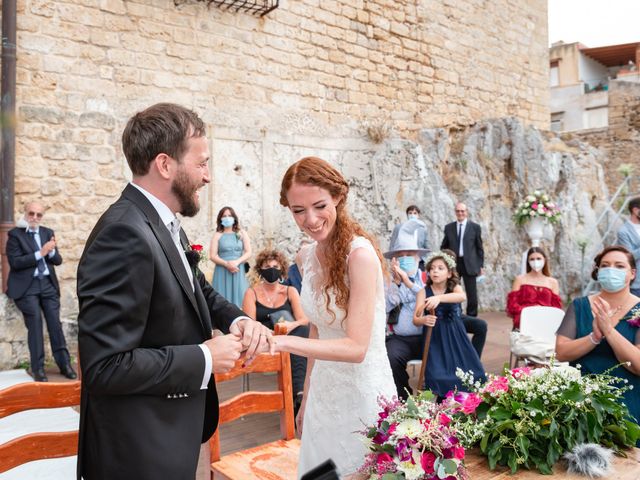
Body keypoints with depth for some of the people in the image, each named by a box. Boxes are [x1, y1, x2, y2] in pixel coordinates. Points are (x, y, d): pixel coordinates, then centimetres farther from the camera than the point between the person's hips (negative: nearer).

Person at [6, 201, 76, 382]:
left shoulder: (48, 232, 13)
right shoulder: (15, 234, 0)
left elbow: (58, 260, 10)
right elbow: (14, 262, -11)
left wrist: (51, 251, -12)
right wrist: (40, 253, -17)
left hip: (48, 283, 4)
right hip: (26, 286, -3)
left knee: (55, 323, -1)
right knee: (35, 324, -10)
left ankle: (64, 364, 6)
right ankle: (38, 368, -1)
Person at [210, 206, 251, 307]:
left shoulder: (242, 233, 8)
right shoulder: (217, 235, 5)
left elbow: (248, 253, 2)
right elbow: (212, 256, -2)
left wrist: (236, 262, -14)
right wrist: (226, 264, -16)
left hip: (238, 271, 1)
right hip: (222, 272, -1)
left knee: (239, 297, 0)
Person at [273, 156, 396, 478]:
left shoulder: (360, 253, -21)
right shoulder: (307, 257, 1)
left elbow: (357, 347, -25)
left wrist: (284, 342, -34)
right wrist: (307, 396, 12)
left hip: (363, 393, -6)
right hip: (323, 392, 7)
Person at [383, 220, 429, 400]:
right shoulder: (388, 280, 7)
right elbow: (386, 307, -7)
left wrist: (409, 282, -18)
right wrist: (396, 282, -15)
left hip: (427, 336, 1)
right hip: (400, 339, 0)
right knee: (392, 358, -29)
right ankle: (404, 399, -5)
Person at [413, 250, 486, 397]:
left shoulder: (455, 288, -4)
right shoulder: (424, 292, -5)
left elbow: (462, 297, -30)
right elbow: (415, 319, -13)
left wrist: (439, 298, -47)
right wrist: (423, 320, -38)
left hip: (455, 337, 1)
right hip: (435, 339, -1)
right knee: (438, 376, -16)